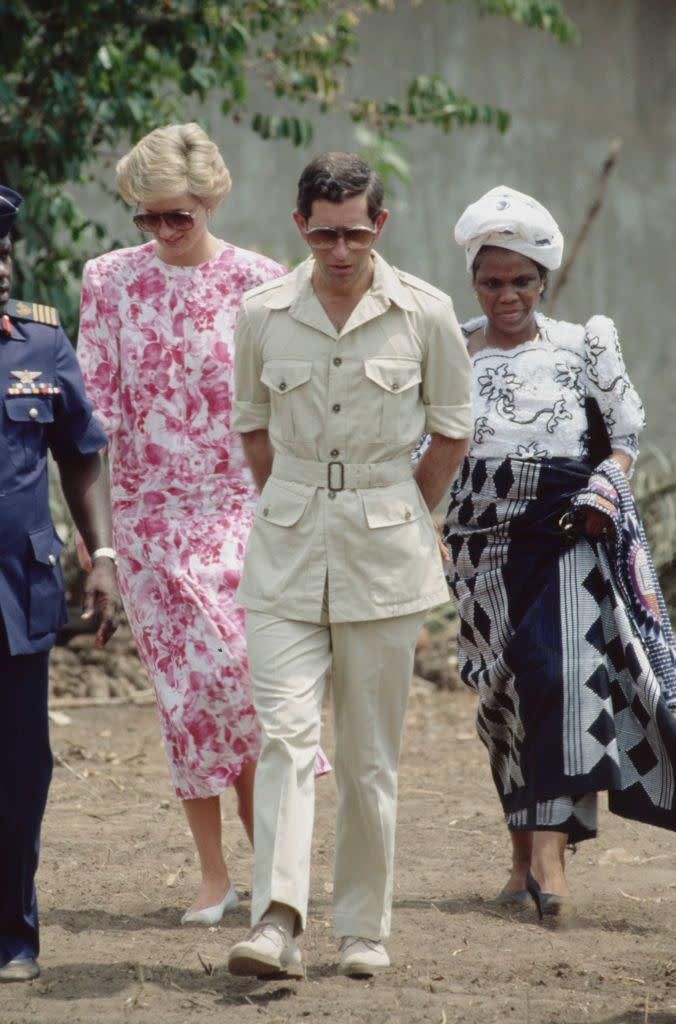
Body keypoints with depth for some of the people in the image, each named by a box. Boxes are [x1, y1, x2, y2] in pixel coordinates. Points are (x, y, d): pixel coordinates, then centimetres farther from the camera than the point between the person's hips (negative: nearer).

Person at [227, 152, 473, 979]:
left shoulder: (425, 314, -4)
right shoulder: (263, 313, 0)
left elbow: (453, 430, 8)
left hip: (385, 552, -1)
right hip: (286, 547, 1)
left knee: (370, 749, 4)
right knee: (284, 730, -13)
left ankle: (363, 929, 14)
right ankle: (277, 924, -21)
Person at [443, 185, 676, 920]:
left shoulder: (582, 347, 4)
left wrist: (608, 487, -7)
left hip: (569, 533, -2)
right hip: (483, 538, 2)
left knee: (561, 673, -16)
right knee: (503, 686, 4)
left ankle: (549, 849, -21)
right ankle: (522, 855, 15)